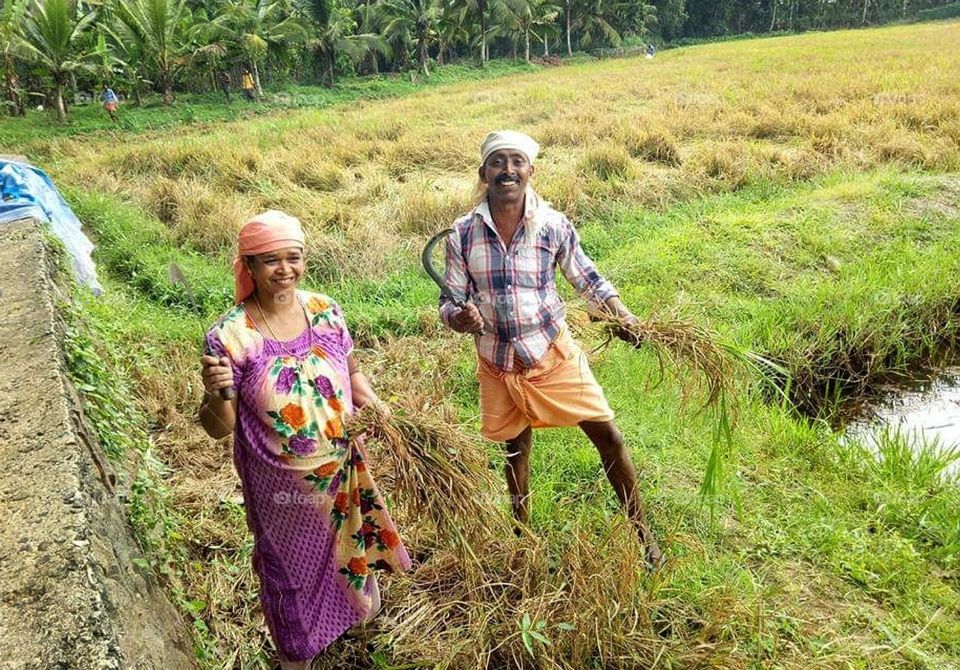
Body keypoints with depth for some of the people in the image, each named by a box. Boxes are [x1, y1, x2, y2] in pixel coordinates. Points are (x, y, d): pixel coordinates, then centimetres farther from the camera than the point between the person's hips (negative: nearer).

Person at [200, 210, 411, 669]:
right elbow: (219, 428, -14)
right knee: (292, 566, 19)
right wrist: (216, 394, -35)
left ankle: (358, 607, 59)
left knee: (345, 547, 26)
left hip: (341, 471, 3)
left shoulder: (325, 311, -9)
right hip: (281, 486, -3)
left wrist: (372, 403, -13)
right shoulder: (230, 336, -20)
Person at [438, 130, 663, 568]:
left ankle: (642, 534, 19)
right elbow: (450, 299, -3)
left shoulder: (553, 225, -9)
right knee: (515, 446, 18)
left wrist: (615, 306, -11)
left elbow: (583, 273, 6)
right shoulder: (463, 233, -9)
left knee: (608, 436, -1)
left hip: (552, 352, -1)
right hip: (498, 362, 1)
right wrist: (460, 316, -26)